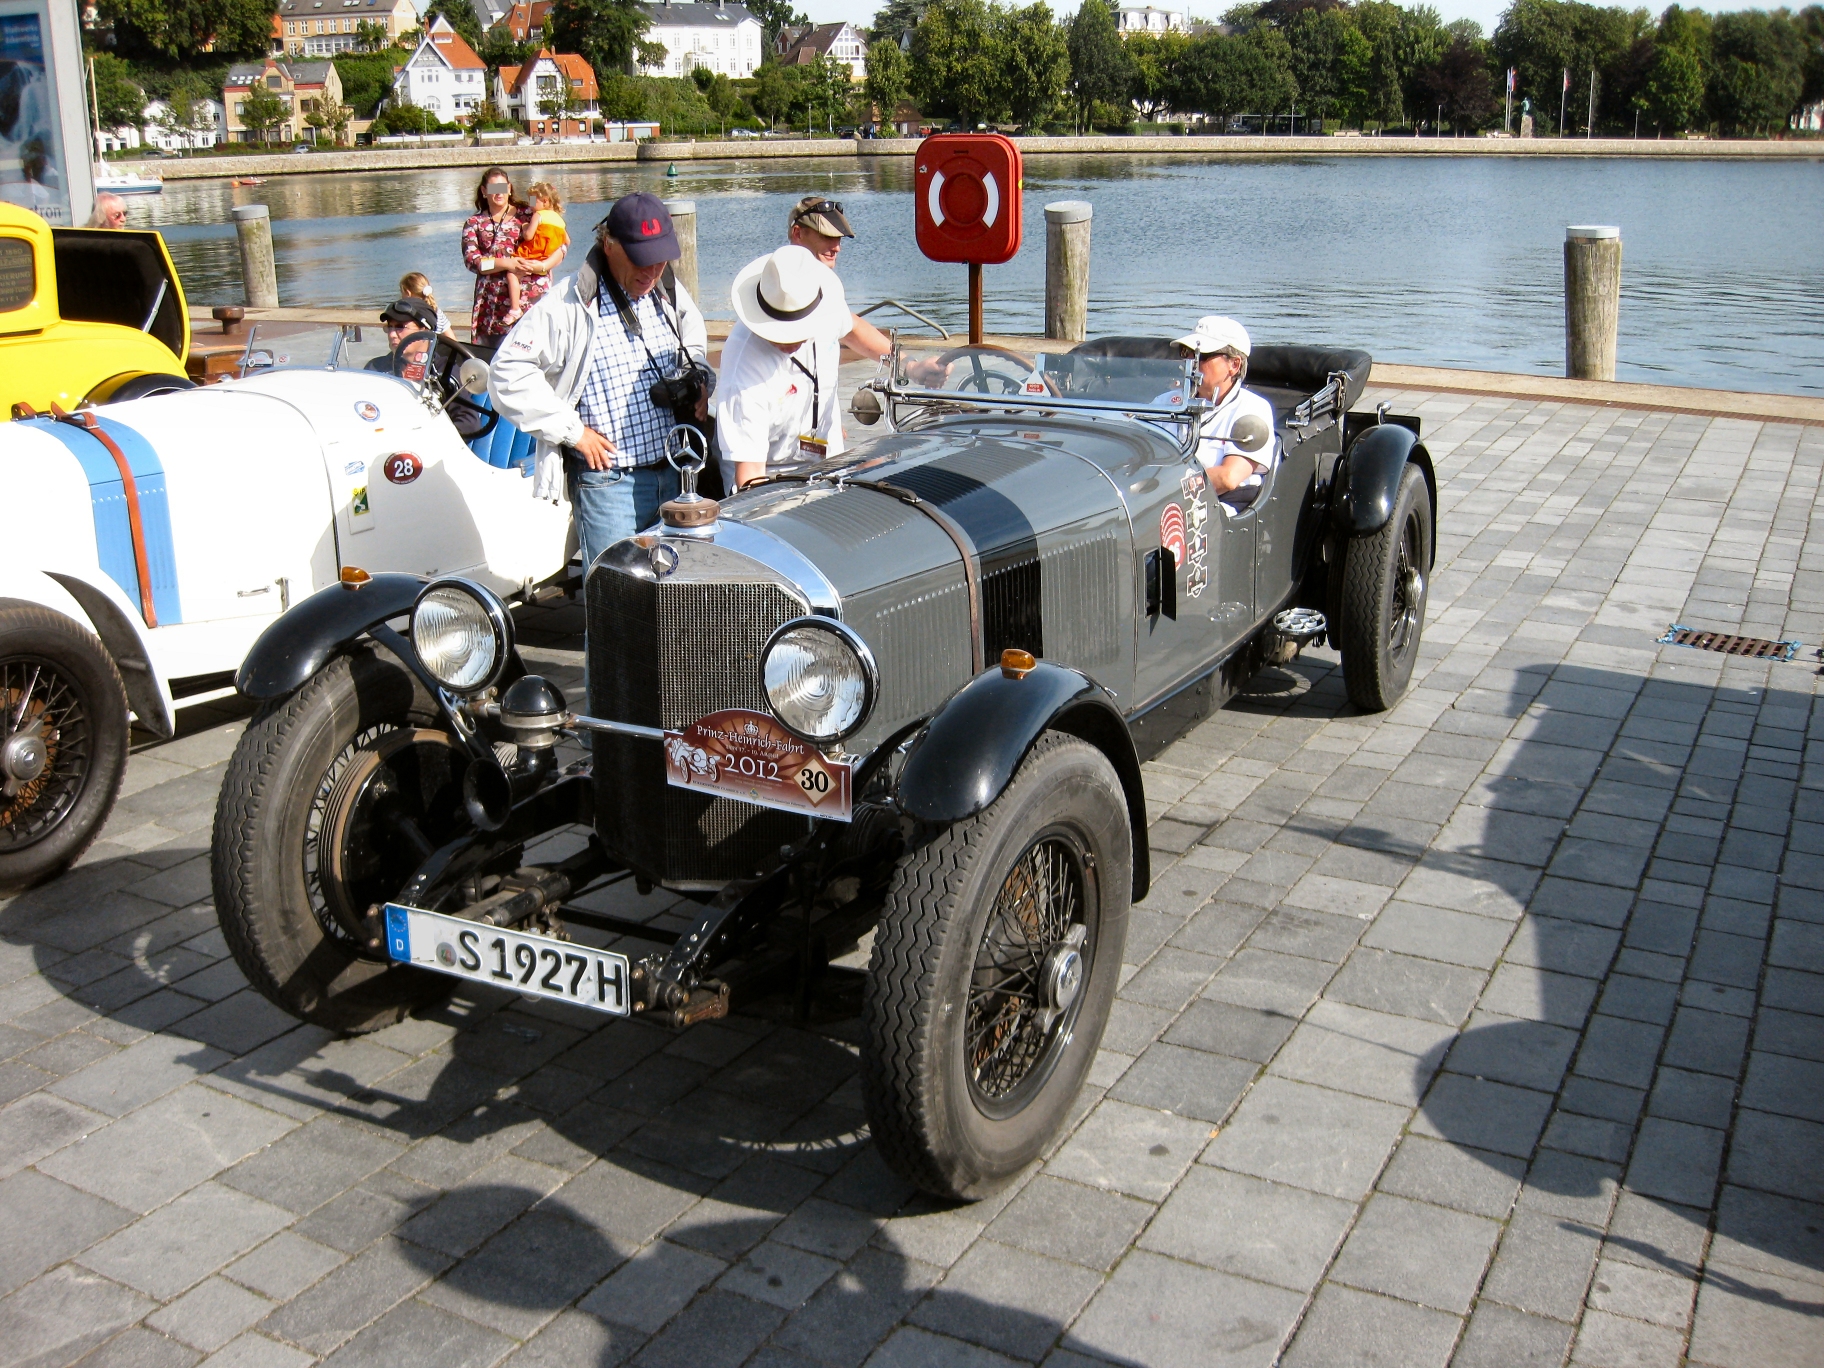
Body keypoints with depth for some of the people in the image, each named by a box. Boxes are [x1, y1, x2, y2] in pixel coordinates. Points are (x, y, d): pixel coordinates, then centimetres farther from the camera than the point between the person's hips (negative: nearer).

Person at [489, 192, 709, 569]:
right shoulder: (569, 305, -11)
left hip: (675, 476, 6)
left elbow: (695, 343, 30)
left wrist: (698, 381, 7)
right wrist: (572, 431, -13)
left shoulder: (670, 294, 9)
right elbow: (508, 372, -12)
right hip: (609, 481, -6)